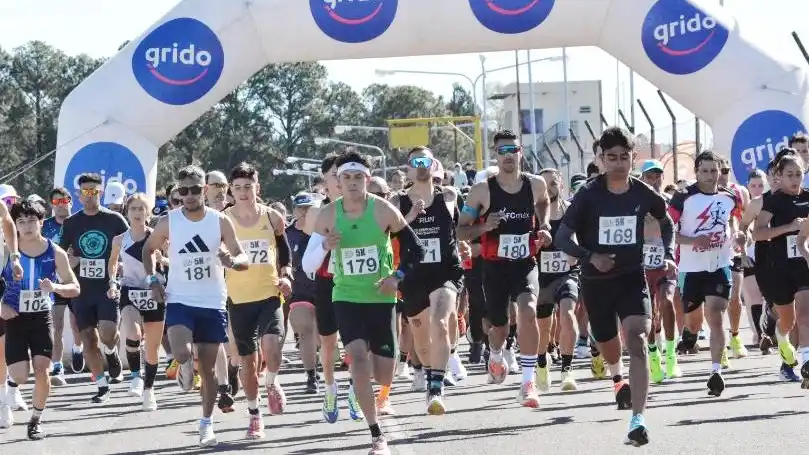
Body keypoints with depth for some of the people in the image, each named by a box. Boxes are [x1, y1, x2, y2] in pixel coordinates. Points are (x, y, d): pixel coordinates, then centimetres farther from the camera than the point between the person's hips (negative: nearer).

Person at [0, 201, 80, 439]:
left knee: (42, 370, -9)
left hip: (42, 317, 1)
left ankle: (36, 421, 12)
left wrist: (55, 287, -23)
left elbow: (74, 288, -2)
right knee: (20, 375, -9)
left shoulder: (55, 253, -7)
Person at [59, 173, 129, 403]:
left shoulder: (114, 220, 0)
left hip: (109, 287, -3)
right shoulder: (71, 223, 7)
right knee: (88, 339, 1)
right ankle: (102, 386, 10)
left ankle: (112, 355, 17)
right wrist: (69, 261, -8)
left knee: (107, 334, -19)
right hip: (82, 289, 3)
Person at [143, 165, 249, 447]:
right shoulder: (169, 222, -5)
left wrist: (232, 261, -30)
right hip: (180, 300, -1)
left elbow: (244, 259, -6)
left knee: (208, 367, 6)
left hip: (213, 303, 1)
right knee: (182, 354, -24)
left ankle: (207, 424, 20)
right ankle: (185, 370, 13)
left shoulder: (220, 221, -5)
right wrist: (152, 280, -1)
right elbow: (148, 249, 13)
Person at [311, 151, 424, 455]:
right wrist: (324, 246, -17)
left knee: (383, 375, 3)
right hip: (347, 297, 0)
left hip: (381, 297, 0)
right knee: (358, 357, -22)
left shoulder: (383, 211, -10)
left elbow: (414, 249, -1)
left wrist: (398, 276, -15)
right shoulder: (328, 216, -6)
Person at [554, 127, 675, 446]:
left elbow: (666, 221, 17)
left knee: (637, 341, -21)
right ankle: (618, 377, 57)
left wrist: (668, 254, 3)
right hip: (596, 282, 1)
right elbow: (562, 237, -9)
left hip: (632, 278, -1)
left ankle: (637, 420, -27)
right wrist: (590, 256, -24)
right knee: (607, 343, 19)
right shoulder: (589, 195, -11)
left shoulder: (643, 194, -5)